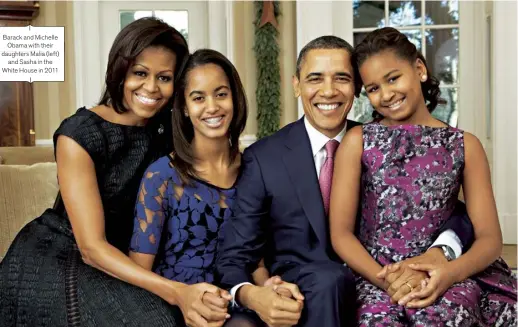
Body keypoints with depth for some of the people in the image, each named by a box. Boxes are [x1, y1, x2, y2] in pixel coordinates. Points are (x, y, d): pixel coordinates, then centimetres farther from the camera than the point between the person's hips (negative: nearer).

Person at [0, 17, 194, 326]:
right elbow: (91, 247, -23)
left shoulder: (167, 127, -4)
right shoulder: (79, 134, -20)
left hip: (122, 259, 5)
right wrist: (176, 292, -34)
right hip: (55, 260, -5)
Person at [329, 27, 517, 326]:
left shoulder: (465, 145, 8)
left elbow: (490, 238, 3)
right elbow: (341, 233, 0)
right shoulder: (357, 142, 5)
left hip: (442, 275, 1)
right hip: (377, 276, 0)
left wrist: (450, 272, -18)